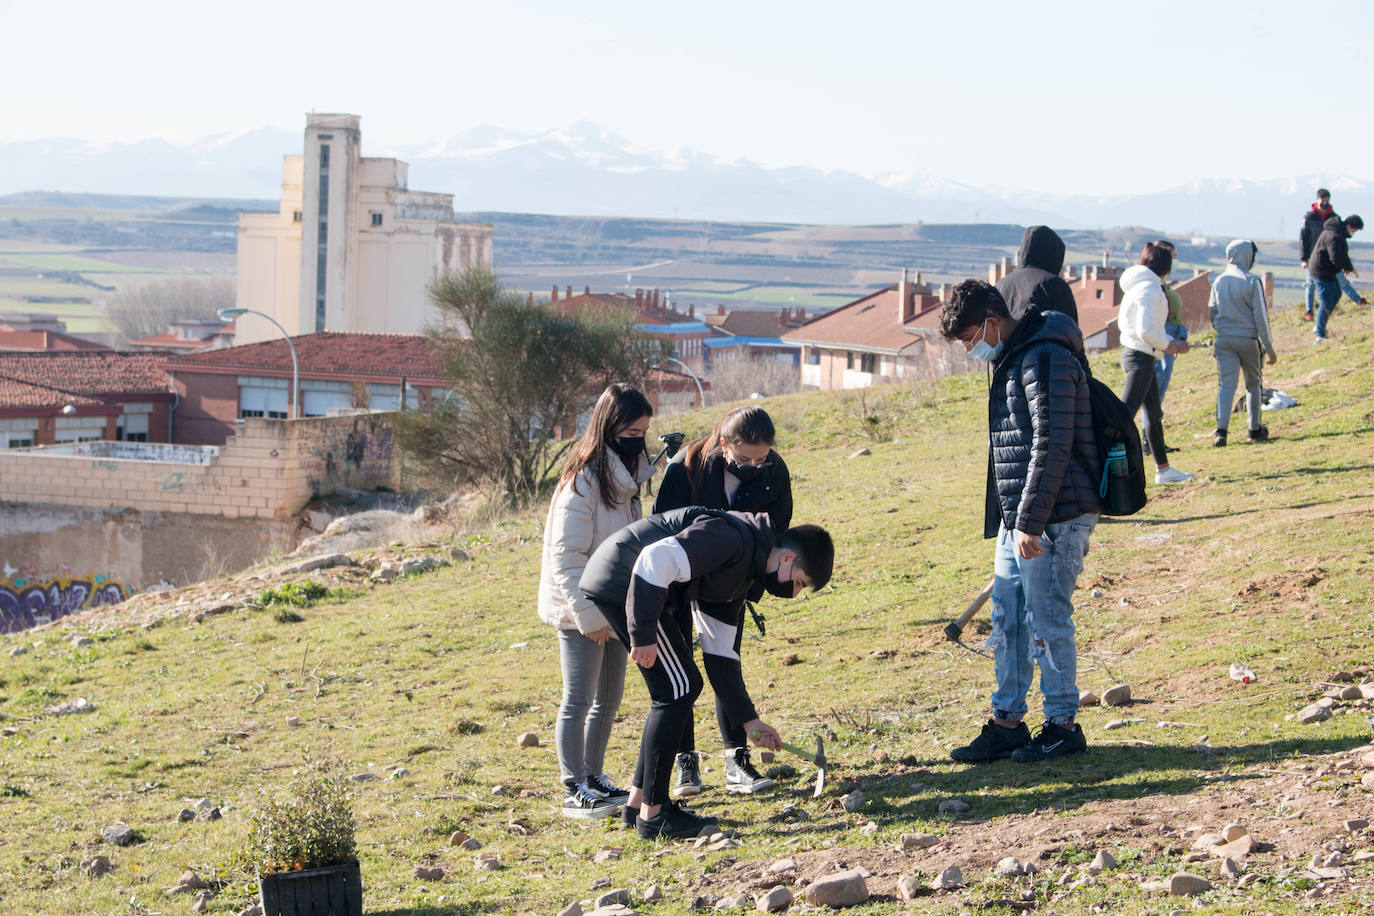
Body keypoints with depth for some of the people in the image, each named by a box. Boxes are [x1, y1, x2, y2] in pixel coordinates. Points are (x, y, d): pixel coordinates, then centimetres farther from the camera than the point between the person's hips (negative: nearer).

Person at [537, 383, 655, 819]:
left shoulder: (626, 477, 8)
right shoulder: (583, 482, -19)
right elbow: (566, 557, -21)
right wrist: (590, 616, -20)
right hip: (581, 613, -9)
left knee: (608, 699, 15)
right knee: (578, 701, -2)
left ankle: (594, 778, 26)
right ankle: (574, 791, 5)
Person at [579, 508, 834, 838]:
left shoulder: (740, 575, 17)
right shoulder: (733, 539, -15)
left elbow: (720, 654, 20)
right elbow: (656, 560, -27)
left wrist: (749, 720, 16)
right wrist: (644, 635, -25)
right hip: (624, 581, -11)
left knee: (682, 686, 15)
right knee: (677, 689, -6)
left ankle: (638, 801, 21)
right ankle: (653, 814, -1)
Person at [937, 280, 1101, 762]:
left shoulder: (1045, 359, -15)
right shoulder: (1011, 360, 17)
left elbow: (1052, 446, -21)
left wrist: (1032, 522, -21)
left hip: (1055, 517, -10)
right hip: (1019, 519, 10)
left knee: (1047, 619, -4)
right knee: (1007, 620, 11)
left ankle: (1063, 725, 6)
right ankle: (1007, 723, 18)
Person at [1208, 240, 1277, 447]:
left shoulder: (1219, 281, 5)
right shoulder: (1252, 282, -9)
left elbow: (1212, 312, 13)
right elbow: (1261, 318, -8)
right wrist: (1269, 348, -3)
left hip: (1224, 339, 3)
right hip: (1248, 339, -3)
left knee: (1226, 384, -4)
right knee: (1253, 384, 15)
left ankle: (1221, 429, -21)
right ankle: (1255, 429, 24)